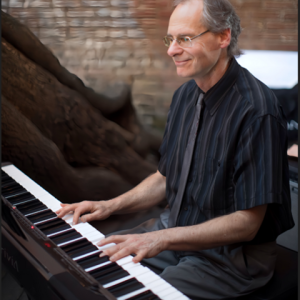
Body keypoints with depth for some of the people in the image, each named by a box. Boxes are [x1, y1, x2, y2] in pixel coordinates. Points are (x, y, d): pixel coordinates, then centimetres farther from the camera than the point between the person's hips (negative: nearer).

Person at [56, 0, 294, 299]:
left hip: (231, 251, -7)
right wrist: (111, 205, -2)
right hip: (176, 227, 7)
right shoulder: (185, 94, 1)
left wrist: (162, 238, -28)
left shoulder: (255, 111, -25)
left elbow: (247, 223, -23)